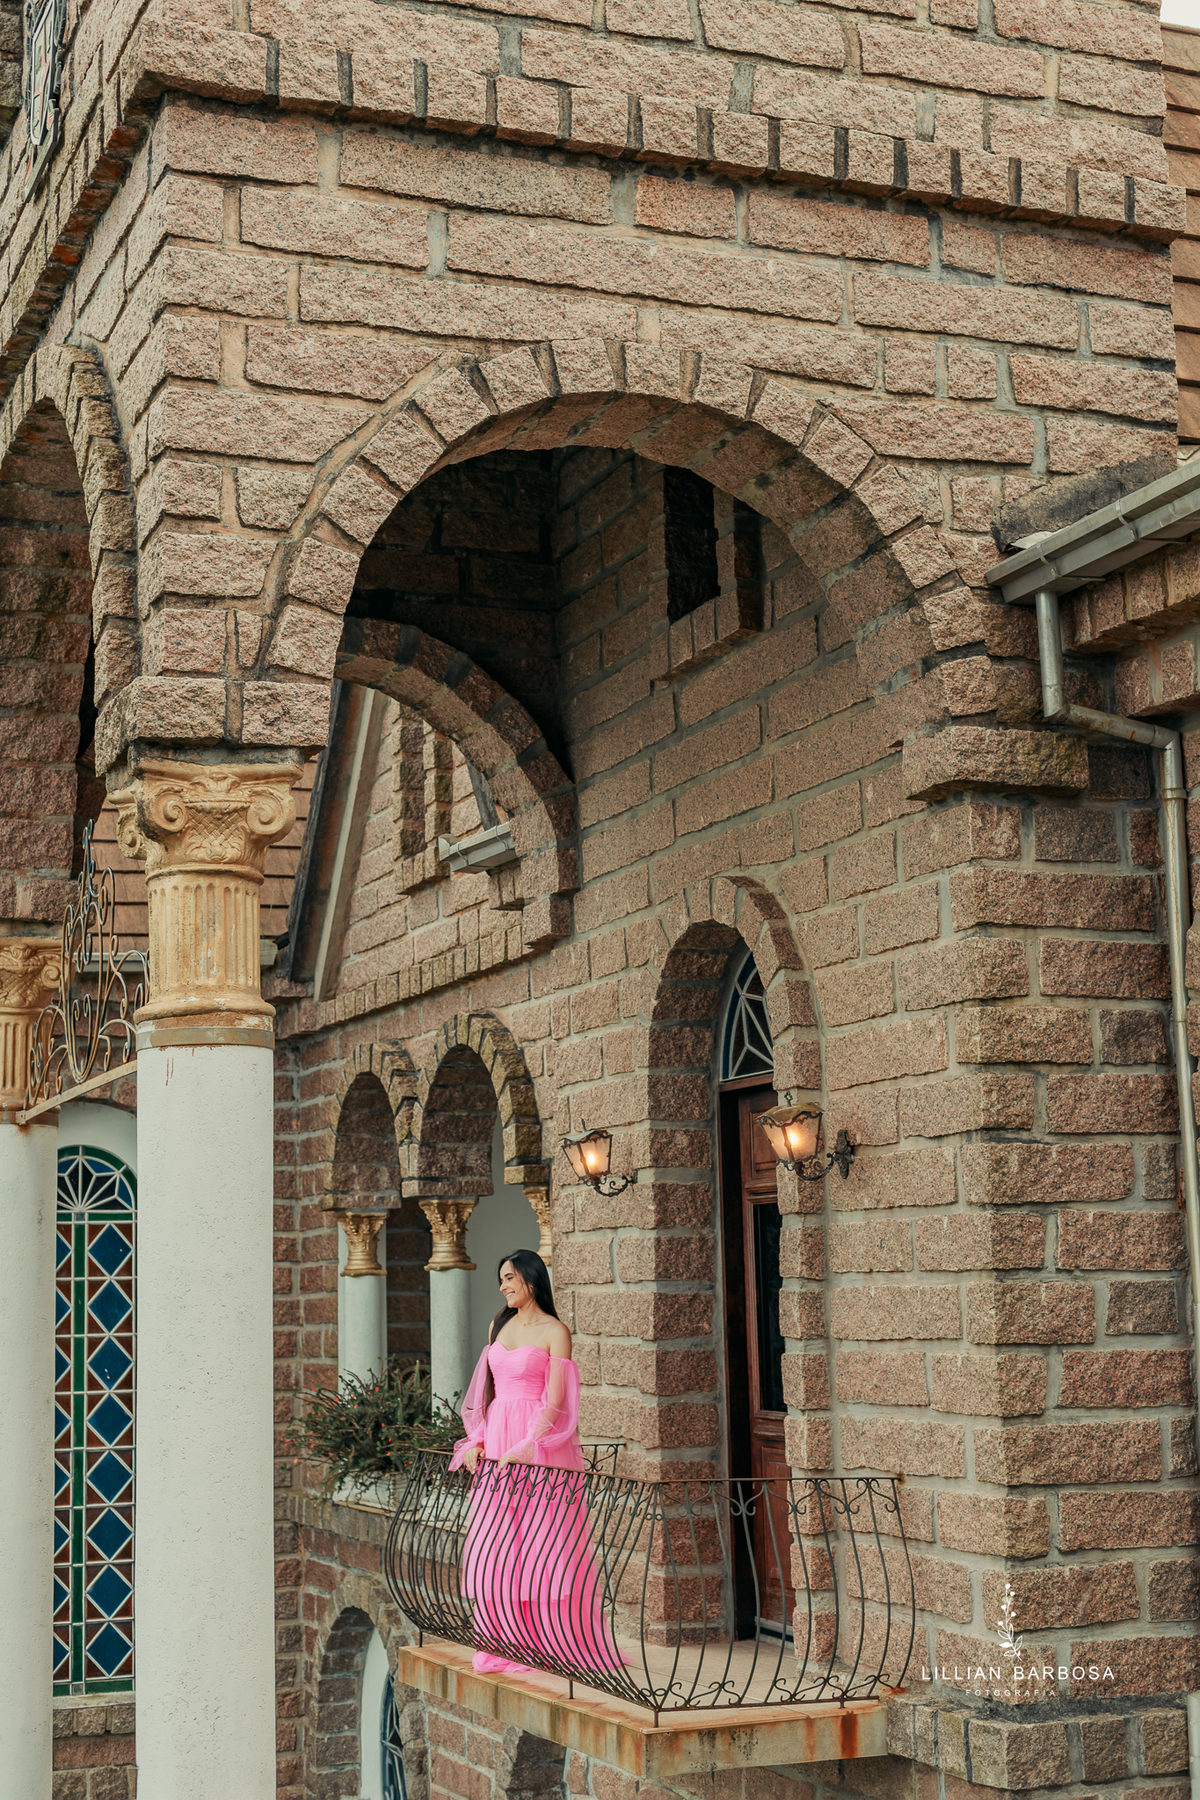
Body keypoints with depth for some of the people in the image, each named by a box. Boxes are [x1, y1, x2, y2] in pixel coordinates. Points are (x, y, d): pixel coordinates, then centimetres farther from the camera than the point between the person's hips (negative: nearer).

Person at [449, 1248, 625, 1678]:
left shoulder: (554, 1332, -5)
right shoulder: (499, 1325, 14)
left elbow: (554, 1402, -11)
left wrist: (526, 1449, -18)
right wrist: (476, 1439, 5)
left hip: (540, 1448, -6)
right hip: (496, 1448, 6)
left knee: (542, 1551, -4)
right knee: (491, 1550, 3)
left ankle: (547, 1643, 2)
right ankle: (504, 1646, 9)